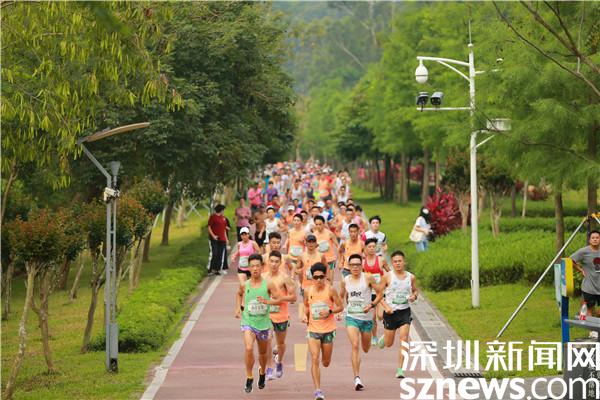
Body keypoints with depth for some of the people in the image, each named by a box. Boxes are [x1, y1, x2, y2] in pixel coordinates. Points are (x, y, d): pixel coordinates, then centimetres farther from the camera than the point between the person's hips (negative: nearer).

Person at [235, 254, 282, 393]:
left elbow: (278, 300, -5)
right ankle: (249, 378, -9)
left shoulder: (268, 284, -9)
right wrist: (238, 308, 7)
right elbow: (239, 294, 19)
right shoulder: (244, 285, -3)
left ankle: (262, 373, 47)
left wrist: (267, 301, -23)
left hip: (263, 323, 1)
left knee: (263, 352, 17)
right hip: (248, 321, -1)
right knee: (249, 348, -23)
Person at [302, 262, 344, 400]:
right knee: (314, 360, -13)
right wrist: (305, 315, -4)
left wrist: (329, 311, -20)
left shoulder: (330, 290, -9)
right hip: (313, 330, 1)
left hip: (328, 330, -1)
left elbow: (340, 306, -3)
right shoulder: (308, 292, -2)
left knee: (326, 363, 12)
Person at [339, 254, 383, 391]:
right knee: (355, 345, -17)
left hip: (367, 317, 0)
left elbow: (379, 294, -4)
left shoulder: (368, 278, -7)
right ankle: (357, 378, -18)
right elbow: (341, 297, 18)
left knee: (366, 349, 14)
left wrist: (372, 305, -18)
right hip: (351, 317, 0)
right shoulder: (345, 281, 1)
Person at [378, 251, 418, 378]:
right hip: (390, 312, -1)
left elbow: (415, 290, 18)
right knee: (389, 344, 10)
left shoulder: (411, 277, 2)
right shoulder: (388, 276, -6)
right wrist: (386, 306, -15)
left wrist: (414, 296, -5)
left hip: (405, 311, 1)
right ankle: (383, 338, 49)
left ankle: (400, 369, -9)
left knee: (404, 339, -14)